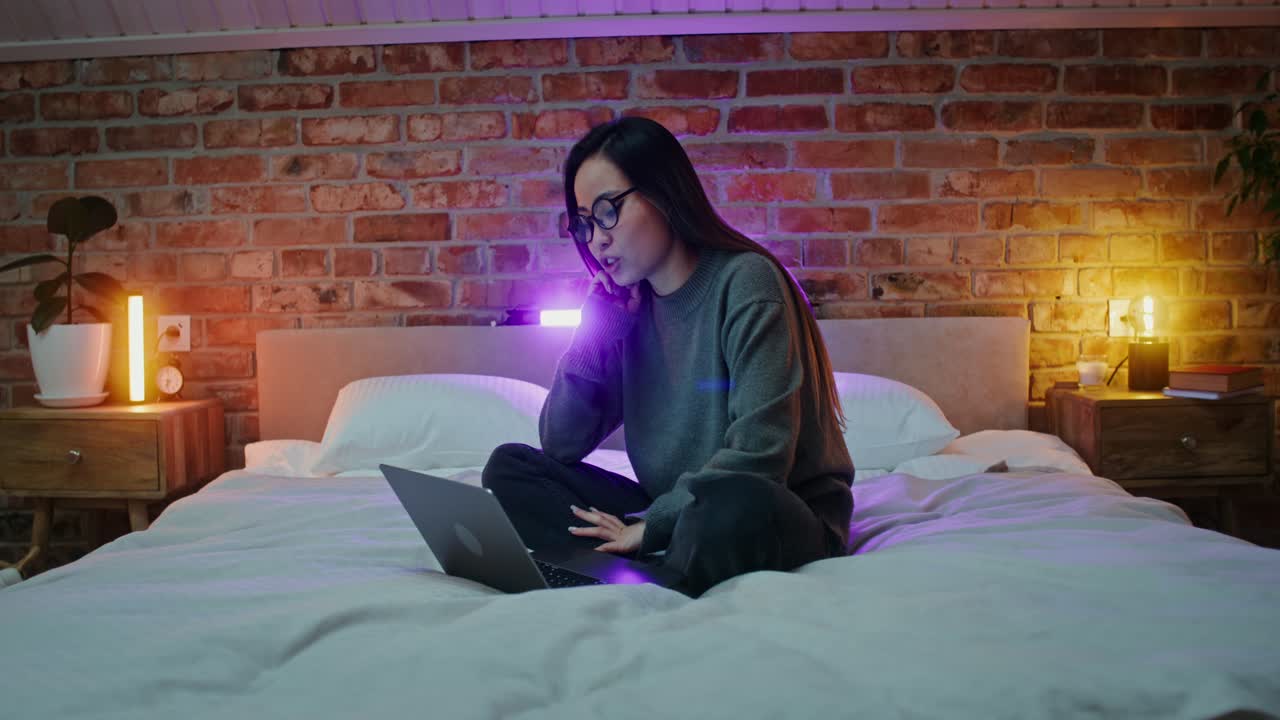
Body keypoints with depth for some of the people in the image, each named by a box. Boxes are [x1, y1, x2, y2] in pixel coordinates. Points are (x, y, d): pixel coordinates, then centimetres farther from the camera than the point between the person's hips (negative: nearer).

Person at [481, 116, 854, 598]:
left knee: (730, 504, -41)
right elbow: (560, 447, 3)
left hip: (772, 515, -6)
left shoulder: (744, 281, -14)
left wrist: (650, 527, -18)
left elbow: (759, 454, -21)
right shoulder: (626, 304, 5)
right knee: (509, 468, -6)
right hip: (670, 514, 7)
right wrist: (596, 329, -5)